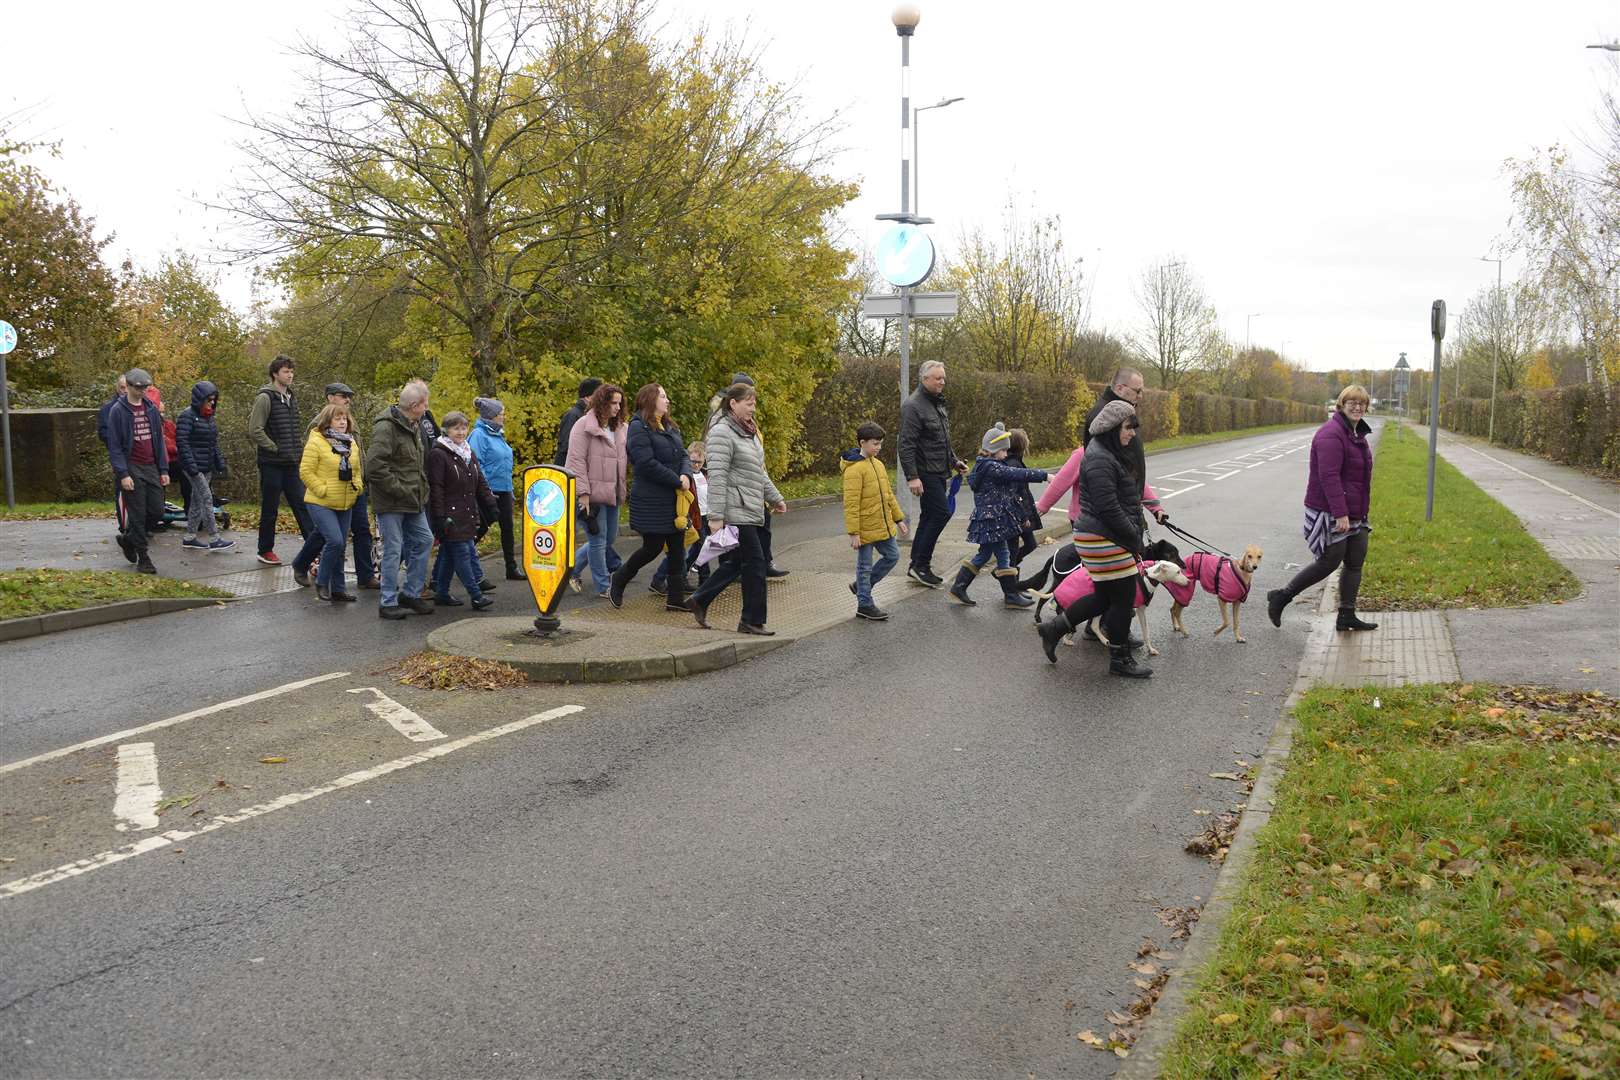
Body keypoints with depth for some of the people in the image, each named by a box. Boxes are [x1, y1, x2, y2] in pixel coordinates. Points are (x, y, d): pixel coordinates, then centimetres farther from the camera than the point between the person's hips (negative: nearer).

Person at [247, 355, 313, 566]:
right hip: (272, 464, -7)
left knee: (302, 504, 4)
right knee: (270, 509, 3)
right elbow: (254, 430, -16)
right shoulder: (265, 398, -11)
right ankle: (265, 550, 15)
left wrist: (299, 448, 13)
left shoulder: (290, 398, 14)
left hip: (292, 463, 7)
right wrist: (275, 448, -14)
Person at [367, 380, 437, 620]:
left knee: (424, 540, 12)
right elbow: (374, 467, -24)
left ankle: (411, 594, 24)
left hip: (412, 500, 9)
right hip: (391, 503, -9)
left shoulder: (414, 426, 13)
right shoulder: (386, 427, -17)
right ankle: (388, 603, 7)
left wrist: (422, 488, 12)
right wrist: (399, 490, -20)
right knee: (393, 550, -3)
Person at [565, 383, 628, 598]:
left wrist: (621, 490, 6)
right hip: (593, 494, -8)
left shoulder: (619, 428, 14)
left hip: (612, 493, 8)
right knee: (598, 539, -1)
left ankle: (573, 569, 30)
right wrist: (583, 493, -17)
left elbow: (621, 460, 18)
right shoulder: (584, 426, -8)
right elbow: (576, 461, -12)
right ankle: (604, 587, 9)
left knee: (609, 539, 12)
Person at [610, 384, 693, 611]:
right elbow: (647, 464, -20)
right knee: (652, 547, -2)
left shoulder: (669, 426, 15)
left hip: (674, 499, 8)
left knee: (677, 548, 7)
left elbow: (683, 455, 12)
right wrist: (677, 481, -17)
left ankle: (676, 598, 13)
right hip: (651, 501, -8)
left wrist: (686, 475, -10)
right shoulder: (638, 427, -12)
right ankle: (617, 584, 20)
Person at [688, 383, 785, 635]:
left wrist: (775, 498, 28)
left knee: (735, 562, 13)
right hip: (736, 511, -10)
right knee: (755, 562, -5)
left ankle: (699, 601, 25)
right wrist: (716, 516, -23)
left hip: (750, 510, 10)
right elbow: (717, 476, -19)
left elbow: (759, 472, 28)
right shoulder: (722, 433, -13)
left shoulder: (748, 432, 18)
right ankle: (753, 621, 4)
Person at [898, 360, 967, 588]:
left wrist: (954, 461, 23)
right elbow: (906, 444, -21)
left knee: (929, 516, 11)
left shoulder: (938, 403, 16)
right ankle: (920, 565, -7)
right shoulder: (913, 406, -15)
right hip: (926, 472, -10)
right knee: (941, 512, -13)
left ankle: (917, 566, 17)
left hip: (938, 471, 10)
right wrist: (912, 476, -25)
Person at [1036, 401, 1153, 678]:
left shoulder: (1112, 455, 15)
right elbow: (1108, 508, -23)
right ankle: (1120, 660, 14)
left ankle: (1054, 627, 25)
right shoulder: (1100, 460, -19)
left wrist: (1134, 535, 15)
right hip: (1105, 540, -10)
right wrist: (1135, 538, -14)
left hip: (1104, 538, 10)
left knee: (1105, 597, 16)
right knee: (1123, 597, 0)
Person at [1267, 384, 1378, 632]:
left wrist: (1359, 512, 26)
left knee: (1355, 563, 9)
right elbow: (1329, 477, -25)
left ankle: (1346, 616, 16)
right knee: (1329, 562, -4)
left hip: (1353, 514, 10)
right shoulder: (1331, 435, -18)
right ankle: (1281, 597, 10)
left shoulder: (1357, 434, 15)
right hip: (1330, 513, -10)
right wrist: (1341, 514, -29)